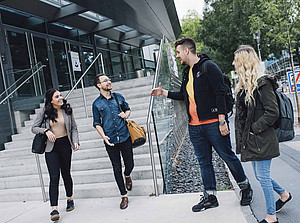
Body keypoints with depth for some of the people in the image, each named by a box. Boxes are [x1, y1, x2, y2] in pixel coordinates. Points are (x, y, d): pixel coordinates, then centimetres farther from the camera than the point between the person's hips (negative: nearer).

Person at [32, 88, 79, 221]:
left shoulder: (67, 110, 2)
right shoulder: (45, 112, -1)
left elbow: (74, 128, 7)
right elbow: (34, 128, 3)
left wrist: (75, 141, -8)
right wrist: (46, 131, -15)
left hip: (65, 145, 1)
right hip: (51, 147, -1)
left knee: (66, 174, 12)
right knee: (54, 178, -7)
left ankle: (70, 199, 33)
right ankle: (54, 209, -4)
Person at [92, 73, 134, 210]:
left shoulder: (118, 97, 9)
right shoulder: (97, 103, 3)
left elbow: (127, 109, 22)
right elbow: (97, 123, 5)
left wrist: (126, 114, -2)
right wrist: (103, 136, -11)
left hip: (125, 137, 2)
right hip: (110, 141, -1)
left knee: (130, 165, 6)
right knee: (117, 168, 5)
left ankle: (127, 176, 43)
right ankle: (124, 196, 20)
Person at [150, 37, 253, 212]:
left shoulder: (209, 66, -8)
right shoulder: (187, 72, 16)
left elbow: (220, 94, -14)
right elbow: (184, 95, 28)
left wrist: (222, 121, -19)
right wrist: (164, 92, 22)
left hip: (213, 124, -7)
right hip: (195, 127, 8)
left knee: (228, 156, 6)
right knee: (204, 162, 12)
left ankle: (246, 188, 28)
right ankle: (210, 197, 24)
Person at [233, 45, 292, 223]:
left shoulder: (262, 83, -14)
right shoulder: (244, 85, 13)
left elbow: (272, 113, -20)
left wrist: (255, 128, -16)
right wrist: (242, 139, 12)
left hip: (262, 140, -8)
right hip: (251, 141, 9)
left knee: (263, 176, 0)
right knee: (260, 175, 18)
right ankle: (284, 194, 42)